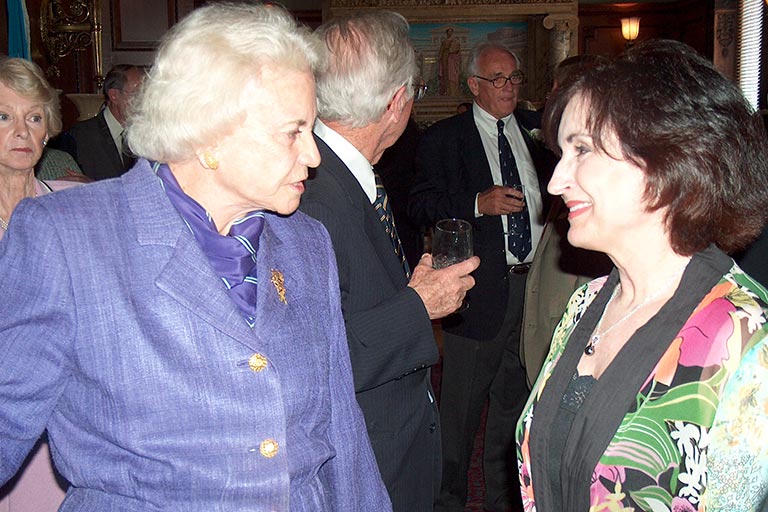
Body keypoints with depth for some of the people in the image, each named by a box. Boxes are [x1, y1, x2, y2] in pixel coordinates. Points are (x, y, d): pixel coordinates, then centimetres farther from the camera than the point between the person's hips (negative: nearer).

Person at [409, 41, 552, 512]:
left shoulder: (535, 129, 13)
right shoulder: (443, 139, -1)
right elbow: (421, 205, -9)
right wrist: (478, 204, -21)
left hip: (533, 281, 5)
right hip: (481, 289, -5)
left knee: (514, 399, 18)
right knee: (462, 406, 3)